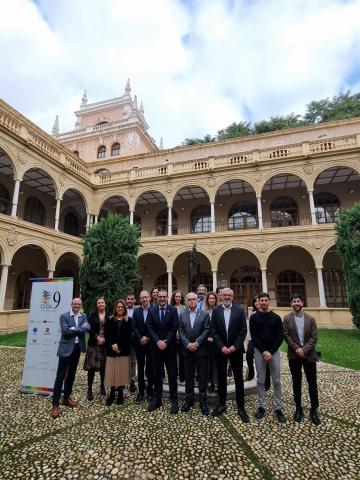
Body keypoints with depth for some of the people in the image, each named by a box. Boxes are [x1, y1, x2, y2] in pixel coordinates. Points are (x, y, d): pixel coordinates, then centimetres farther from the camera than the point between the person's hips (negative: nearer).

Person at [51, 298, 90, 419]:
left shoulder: (84, 316, 5)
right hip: (66, 348, -5)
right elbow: (65, 331, -19)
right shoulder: (64, 316, -7)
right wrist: (80, 328, -14)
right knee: (60, 376, -1)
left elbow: (87, 328, -10)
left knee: (71, 375, 16)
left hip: (77, 348, 5)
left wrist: (74, 328, -19)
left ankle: (66, 398, 32)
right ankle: (55, 404, 8)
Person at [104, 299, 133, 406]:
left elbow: (129, 336, -2)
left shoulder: (128, 320, 4)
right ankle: (112, 394, 18)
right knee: (112, 372, 3)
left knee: (122, 372, 3)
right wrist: (112, 345, -12)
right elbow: (106, 335, 2)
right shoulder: (110, 320, 8)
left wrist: (120, 346, -11)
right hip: (111, 350, 1)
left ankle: (120, 394, 18)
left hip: (124, 351, -1)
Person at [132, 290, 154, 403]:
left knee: (150, 368, 7)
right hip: (139, 343, 3)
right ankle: (141, 391, 22)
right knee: (140, 368, 12)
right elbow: (134, 327, 0)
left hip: (151, 343, -3)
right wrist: (140, 338, -12)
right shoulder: (136, 311, 5)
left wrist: (147, 338, -12)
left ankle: (150, 392, 20)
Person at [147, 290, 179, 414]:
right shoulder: (152, 310, 3)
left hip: (170, 346, -2)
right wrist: (158, 341, -11)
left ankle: (174, 400, 17)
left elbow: (174, 328, -7)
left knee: (172, 374, 5)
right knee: (156, 374, 12)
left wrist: (166, 341, -13)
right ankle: (157, 399, 25)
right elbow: (150, 328, -1)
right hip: (156, 346, 2)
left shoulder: (173, 310, -3)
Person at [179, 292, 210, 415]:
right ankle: (189, 399, 27)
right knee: (188, 376, 13)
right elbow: (181, 332, 0)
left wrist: (196, 343, -15)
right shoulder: (182, 315, 6)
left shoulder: (204, 314, -1)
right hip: (187, 350, 2)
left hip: (201, 350, -2)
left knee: (202, 377, 6)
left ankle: (203, 401, 19)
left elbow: (206, 331, -7)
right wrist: (188, 344, -12)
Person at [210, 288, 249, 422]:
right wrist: (221, 346, -11)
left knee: (238, 378, 8)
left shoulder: (240, 310, -4)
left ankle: (241, 407, 21)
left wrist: (234, 346, -13)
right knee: (221, 378, 12)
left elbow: (243, 331, -6)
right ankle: (222, 404, 27)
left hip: (235, 349, -1)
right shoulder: (216, 310, -1)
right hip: (220, 349, 1)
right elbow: (213, 330, -3)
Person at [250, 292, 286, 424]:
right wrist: (263, 351, -13)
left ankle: (278, 408, 19)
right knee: (260, 381, 8)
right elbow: (253, 336, -5)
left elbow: (280, 337, -1)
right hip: (259, 351, -1)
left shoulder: (276, 317, 2)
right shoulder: (254, 317, -1)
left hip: (274, 351, 1)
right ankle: (262, 407, 20)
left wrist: (271, 351, -10)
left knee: (276, 381, 6)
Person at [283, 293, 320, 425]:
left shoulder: (310, 319, 3)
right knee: (296, 382, 9)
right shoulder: (287, 318, -1)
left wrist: (304, 350, -14)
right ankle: (298, 408, 22)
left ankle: (314, 410, 21)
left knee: (312, 383, 6)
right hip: (294, 355, -1)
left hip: (309, 355, 1)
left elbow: (314, 337, -3)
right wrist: (296, 349, -15)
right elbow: (286, 336, -6)